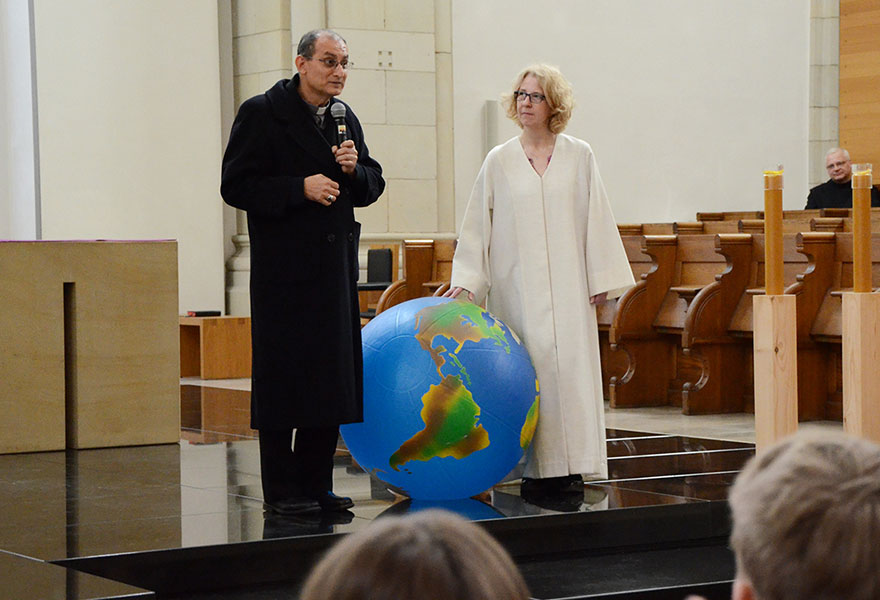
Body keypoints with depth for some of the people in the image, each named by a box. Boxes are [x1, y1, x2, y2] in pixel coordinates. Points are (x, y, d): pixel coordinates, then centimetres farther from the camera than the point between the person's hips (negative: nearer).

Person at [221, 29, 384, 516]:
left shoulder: (346, 119, 14)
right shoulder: (262, 114, -5)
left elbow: (373, 186, 19)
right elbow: (236, 186, -10)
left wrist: (354, 170, -3)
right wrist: (301, 188, -18)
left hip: (336, 267, 7)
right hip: (284, 270, -6)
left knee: (333, 378, 7)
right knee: (283, 379, -3)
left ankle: (316, 484, 16)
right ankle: (281, 490, 4)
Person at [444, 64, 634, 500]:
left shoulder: (579, 157, 6)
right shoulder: (499, 162, 7)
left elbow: (596, 219, 6)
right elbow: (478, 226, 7)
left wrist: (601, 280, 2)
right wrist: (466, 281, -1)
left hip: (566, 286, 0)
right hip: (516, 287, 0)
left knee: (571, 367, -4)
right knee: (528, 369, -4)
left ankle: (569, 467, 1)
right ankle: (536, 468, 0)